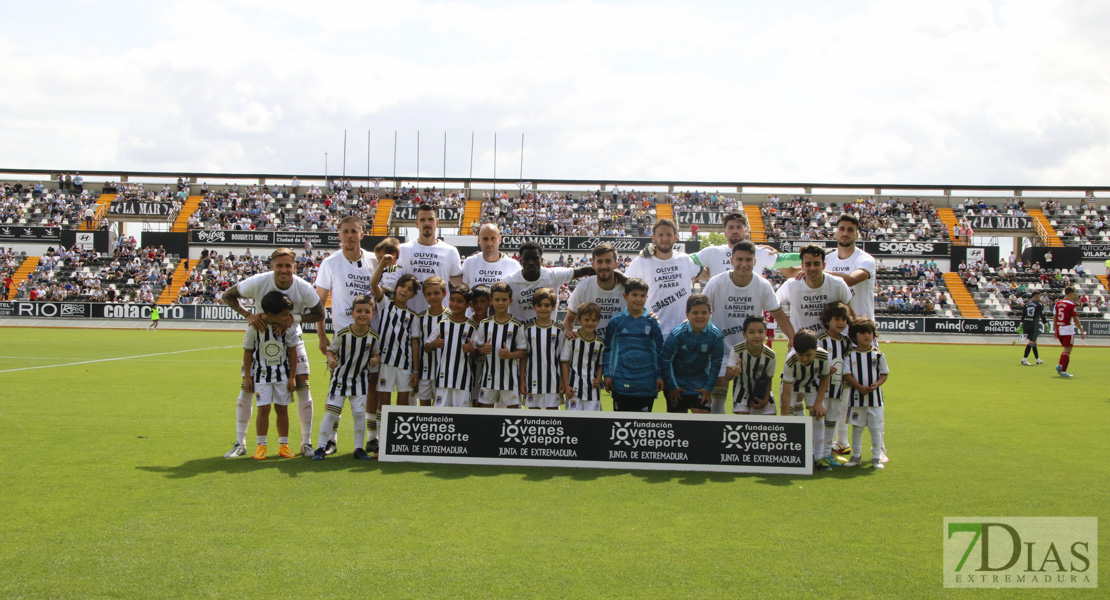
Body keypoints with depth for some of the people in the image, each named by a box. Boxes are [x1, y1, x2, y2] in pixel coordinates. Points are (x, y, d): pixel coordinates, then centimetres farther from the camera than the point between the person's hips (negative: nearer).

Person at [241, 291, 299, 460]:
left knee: (282, 408, 6)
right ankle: (261, 445, 7)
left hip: (282, 373, 2)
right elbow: (247, 352, -4)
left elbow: (292, 351, 0)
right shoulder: (255, 327, -14)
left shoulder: (288, 327, -10)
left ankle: (283, 445, 17)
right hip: (261, 374, -2)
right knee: (263, 408, -6)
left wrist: (292, 377, 1)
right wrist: (247, 377, -2)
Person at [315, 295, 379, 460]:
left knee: (360, 414, 0)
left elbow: (376, 352, 8)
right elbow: (331, 349, -3)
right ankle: (321, 447, 6)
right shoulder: (342, 334, -14)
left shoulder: (374, 337, -8)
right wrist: (330, 359, -23)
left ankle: (359, 448, 12)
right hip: (340, 378, -1)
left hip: (360, 380, 1)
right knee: (331, 412, -2)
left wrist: (376, 358, -14)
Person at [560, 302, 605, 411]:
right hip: (574, 388, -2)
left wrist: (598, 379, -7)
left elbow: (600, 365, 11)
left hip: (592, 387, 2)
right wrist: (566, 386, -5)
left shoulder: (600, 343, 3)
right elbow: (565, 363, -1)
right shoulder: (571, 340, -5)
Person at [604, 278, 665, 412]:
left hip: (646, 383, 1)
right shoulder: (616, 321, 2)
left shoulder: (652, 322, 4)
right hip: (621, 381, 0)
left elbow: (659, 350, 9)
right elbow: (608, 349, 7)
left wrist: (659, 376, 6)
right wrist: (607, 374, 3)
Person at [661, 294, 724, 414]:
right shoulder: (677, 333, -19)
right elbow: (666, 360, -12)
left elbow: (716, 363, -1)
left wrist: (708, 387, -2)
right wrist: (672, 386, -8)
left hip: (700, 384, 2)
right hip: (677, 382, -1)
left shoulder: (716, 335, -12)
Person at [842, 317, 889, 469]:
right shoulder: (850, 355, -2)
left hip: (875, 396, 0)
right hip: (857, 396, 0)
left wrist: (877, 384, -16)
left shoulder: (878, 355, 1)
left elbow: (884, 374, 4)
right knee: (857, 427, 8)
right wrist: (860, 387, -19)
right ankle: (856, 456, 20)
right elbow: (847, 374, -6)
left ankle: (877, 457, 12)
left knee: (876, 428, 2)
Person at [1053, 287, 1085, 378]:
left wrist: (1056, 330, 19)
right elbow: (1075, 319, -12)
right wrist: (1082, 331, -5)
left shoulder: (1058, 303, 7)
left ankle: (1060, 365, 7)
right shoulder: (1071, 304, -11)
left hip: (1059, 329, 7)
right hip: (1068, 330, -7)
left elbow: (1054, 318, 11)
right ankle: (1063, 371, -1)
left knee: (1066, 350, 21)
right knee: (1067, 351, 0)